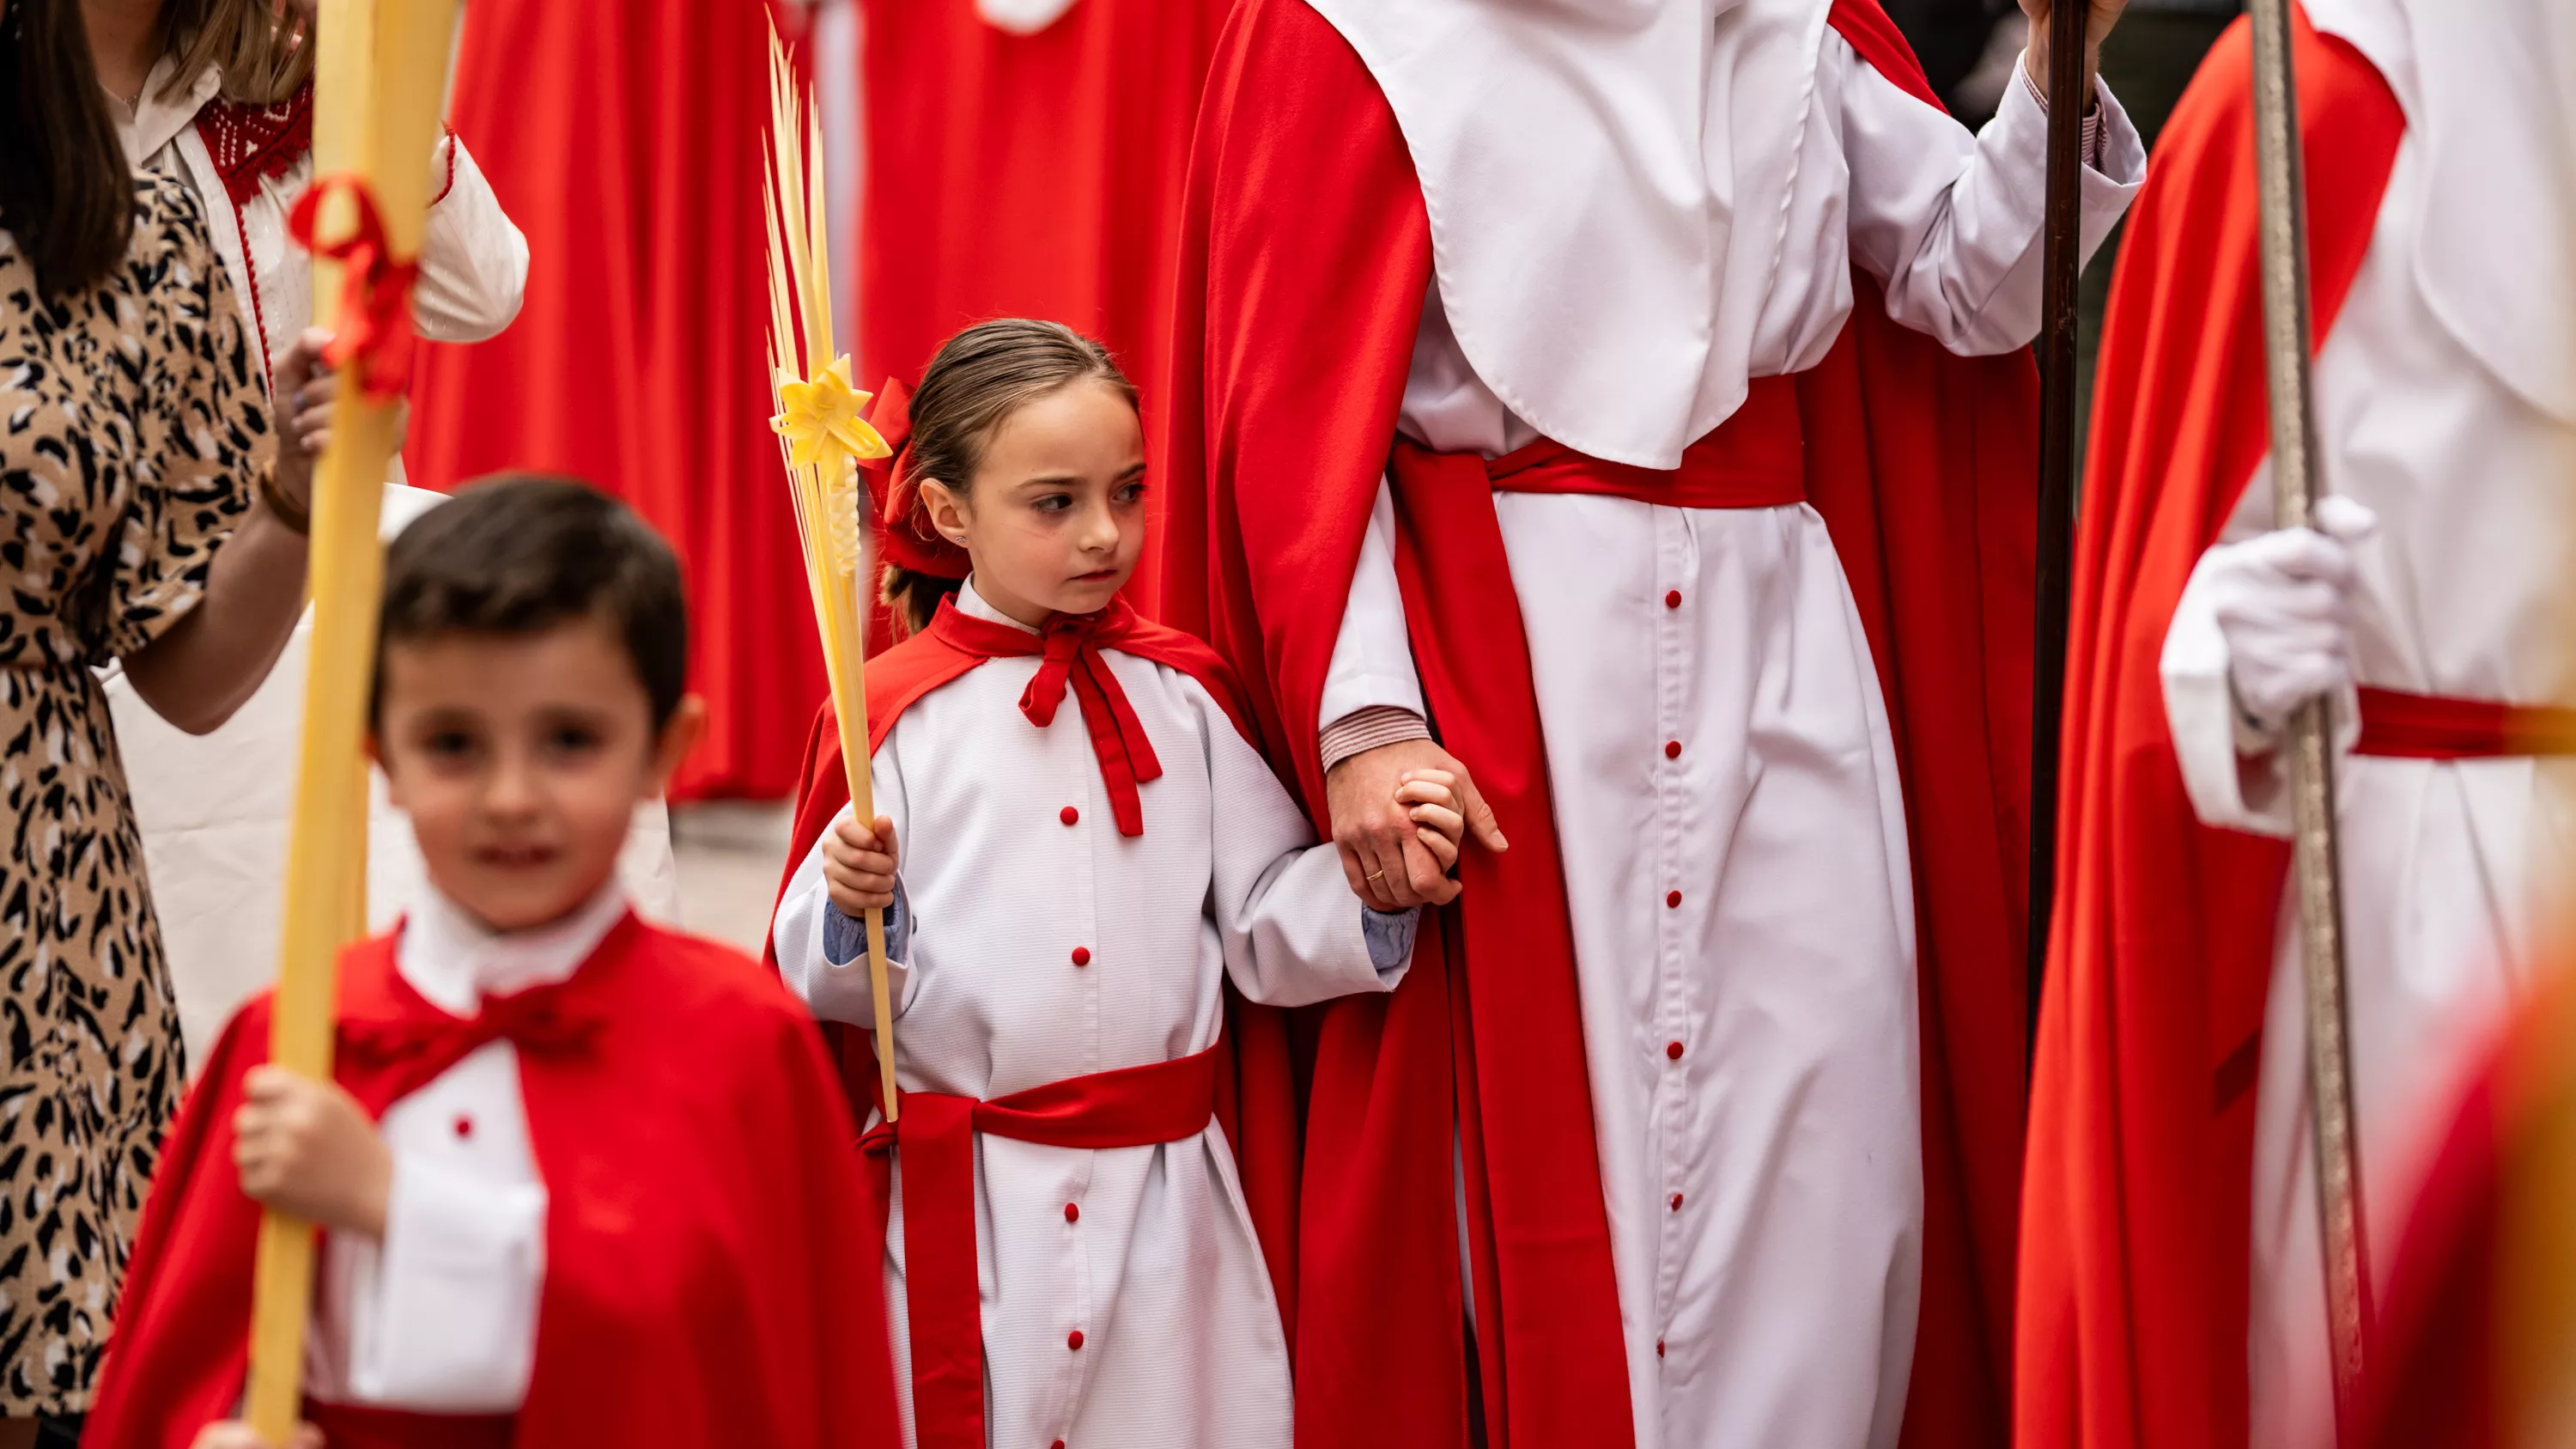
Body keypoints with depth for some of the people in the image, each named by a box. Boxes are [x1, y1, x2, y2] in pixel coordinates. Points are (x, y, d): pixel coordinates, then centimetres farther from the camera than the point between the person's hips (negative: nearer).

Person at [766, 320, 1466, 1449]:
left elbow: (1270, 930, 5)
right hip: (964, 1209, -2)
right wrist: (851, 904, -23)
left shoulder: (1184, 695, 5)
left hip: (1164, 1187, 3)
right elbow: (824, 984, -3)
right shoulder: (894, 715, -4)